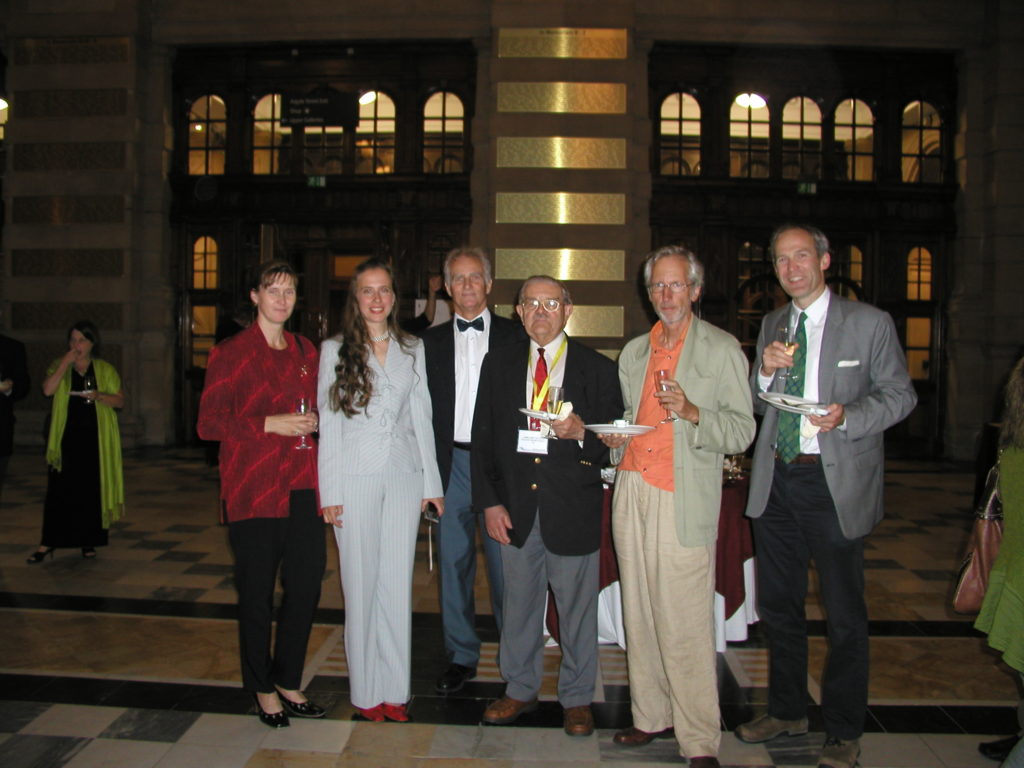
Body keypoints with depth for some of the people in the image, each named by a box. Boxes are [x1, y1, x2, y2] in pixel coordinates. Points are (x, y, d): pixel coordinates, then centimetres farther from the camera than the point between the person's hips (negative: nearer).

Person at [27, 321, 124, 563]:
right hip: (66, 436, 0)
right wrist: (66, 362, -13)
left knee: (93, 489, 4)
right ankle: (48, 542, 7)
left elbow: (120, 401, 4)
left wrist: (99, 396, -14)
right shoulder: (59, 366, 8)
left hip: (95, 437, 0)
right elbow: (48, 389, -11)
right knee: (60, 489, -1)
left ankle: (89, 542, 15)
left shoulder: (105, 369, 7)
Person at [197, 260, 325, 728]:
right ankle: (263, 689, 26)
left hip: (302, 487, 5)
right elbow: (209, 423, -7)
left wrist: (313, 421, 2)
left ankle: (288, 681, 27)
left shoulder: (306, 352, 13)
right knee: (257, 593, 6)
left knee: (306, 586, 7)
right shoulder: (229, 354, -2)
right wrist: (270, 424, -17)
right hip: (253, 490, -5)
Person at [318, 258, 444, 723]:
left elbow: (421, 417, 10)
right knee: (361, 583, 4)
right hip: (355, 479, -2)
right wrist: (329, 492, -5)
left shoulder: (413, 349, 9)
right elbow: (328, 423, -1)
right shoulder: (335, 350, 1)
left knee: (398, 583, 6)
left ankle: (395, 688, 18)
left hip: (404, 476, 2)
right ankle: (365, 690, 18)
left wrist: (431, 482, 7)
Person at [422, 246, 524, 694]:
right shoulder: (432, 341, 10)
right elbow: (424, 407, 6)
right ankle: (461, 657, 22)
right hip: (451, 462, 2)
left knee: (504, 561, 4)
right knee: (453, 563, 9)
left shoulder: (514, 335, 5)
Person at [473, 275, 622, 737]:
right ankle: (520, 690, 34)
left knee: (577, 609, 9)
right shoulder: (498, 364, 7)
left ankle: (577, 699, 29)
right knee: (518, 604, 15)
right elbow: (483, 437, 7)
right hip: (515, 509, 2)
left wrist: (580, 432, -20)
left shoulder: (597, 369, 0)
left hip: (573, 509, -2)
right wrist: (489, 502, 0)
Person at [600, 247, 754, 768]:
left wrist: (692, 412, -19)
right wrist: (614, 434, 6)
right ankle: (652, 716, 23)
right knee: (639, 612, 10)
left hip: (684, 499, -5)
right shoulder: (633, 351, 18)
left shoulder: (722, 350, 2)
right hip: (632, 490, 6)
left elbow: (742, 431, -3)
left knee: (685, 622, -5)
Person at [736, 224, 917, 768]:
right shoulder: (772, 325, 12)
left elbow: (900, 394, -4)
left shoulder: (869, 323, -3)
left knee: (844, 613, 5)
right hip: (775, 480, 5)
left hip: (836, 482, -5)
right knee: (777, 603, 15)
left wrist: (847, 415, -21)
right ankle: (787, 710, 35)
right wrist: (765, 372, -7)